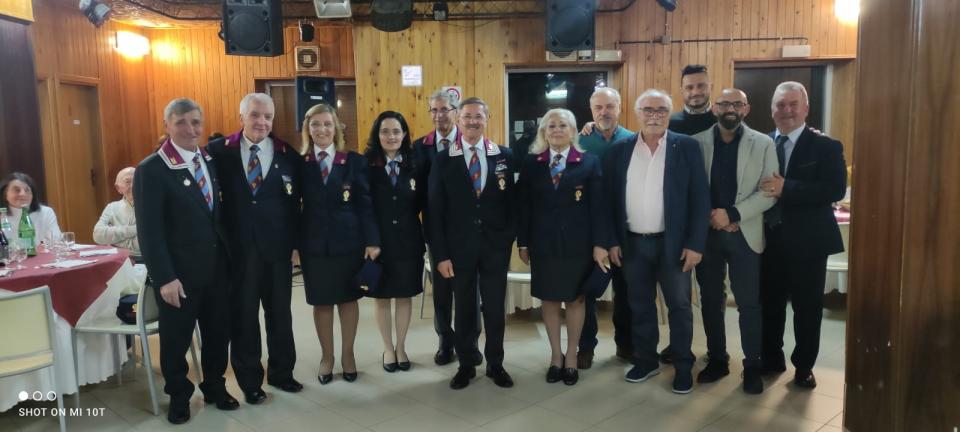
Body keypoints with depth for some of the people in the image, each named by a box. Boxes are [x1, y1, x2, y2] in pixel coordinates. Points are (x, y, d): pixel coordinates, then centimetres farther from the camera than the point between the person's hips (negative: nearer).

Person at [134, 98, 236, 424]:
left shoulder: (211, 161, 6)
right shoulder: (151, 169, -13)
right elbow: (149, 231, -15)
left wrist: (228, 256, 5)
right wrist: (165, 278, -18)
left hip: (217, 267, 5)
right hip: (179, 272, -5)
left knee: (218, 331, 16)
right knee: (176, 338, 12)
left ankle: (215, 386, 38)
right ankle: (179, 395, 34)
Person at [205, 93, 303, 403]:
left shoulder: (288, 155, -1)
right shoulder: (219, 151, -3)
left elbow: (294, 203, 0)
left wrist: (294, 241, -7)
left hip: (277, 249, 1)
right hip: (237, 249, -1)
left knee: (280, 313, 14)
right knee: (243, 316, 11)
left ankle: (281, 372, 34)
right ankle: (249, 380, 29)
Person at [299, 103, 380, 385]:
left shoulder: (354, 161, -1)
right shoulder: (299, 164, 0)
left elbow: (365, 203, -3)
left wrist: (372, 240, -8)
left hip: (349, 241, 0)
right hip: (313, 243, 1)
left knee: (348, 299, 11)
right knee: (321, 302, 10)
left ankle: (348, 354, 28)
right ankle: (327, 356, 27)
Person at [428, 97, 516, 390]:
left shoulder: (504, 156, 2)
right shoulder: (443, 160, -1)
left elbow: (511, 201, 4)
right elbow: (435, 211, -3)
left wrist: (510, 238, -3)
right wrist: (440, 254, -7)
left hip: (495, 246, 1)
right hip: (459, 247, 0)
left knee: (495, 307, 10)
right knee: (464, 308, 12)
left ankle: (495, 364, 27)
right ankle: (466, 365, 27)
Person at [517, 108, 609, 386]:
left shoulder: (589, 162, 0)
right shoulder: (531, 163, 3)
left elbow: (598, 206, -4)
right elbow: (524, 206, 3)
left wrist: (599, 244, -9)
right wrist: (523, 243, 1)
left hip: (577, 244, -1)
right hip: (543, 243, 1)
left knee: (575, 300, 10)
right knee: (549, 300, 10)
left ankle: (571, 356, 25)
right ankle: (555, 355, 26)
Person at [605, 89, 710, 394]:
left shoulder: (687, 147, -4)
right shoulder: (619, 150, 3)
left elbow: (700, 198, -5)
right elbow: (611, 199, 5)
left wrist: (695, 244, -11)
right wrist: (613, 241, 1)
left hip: (673, 243, -2)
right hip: (632, 243, 2)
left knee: (679, 306, 8)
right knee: (640, 306, 13)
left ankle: (683, 366, 22)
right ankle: (646, 360, 29)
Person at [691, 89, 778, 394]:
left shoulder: (763, 144, 1)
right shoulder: (697, 142, 1)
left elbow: (769, 192, -7)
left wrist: (733, 215, -15)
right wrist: (710, 217, -10)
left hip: (745, 234, -1)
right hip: (706, 232, 1)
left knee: (749, 303, 3)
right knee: (711, 300, 10)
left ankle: (752, 365, 16)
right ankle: (717, 359, 24)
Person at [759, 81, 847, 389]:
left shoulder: (826, 147, -4)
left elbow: (835, 190, -16)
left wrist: (786, 188, -24)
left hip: (806, 241, -3)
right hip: (769, 238, 3)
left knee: (807, 307, 8)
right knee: (769, 303, 13)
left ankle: (804, 367, 24)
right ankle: (771, 359, 31)